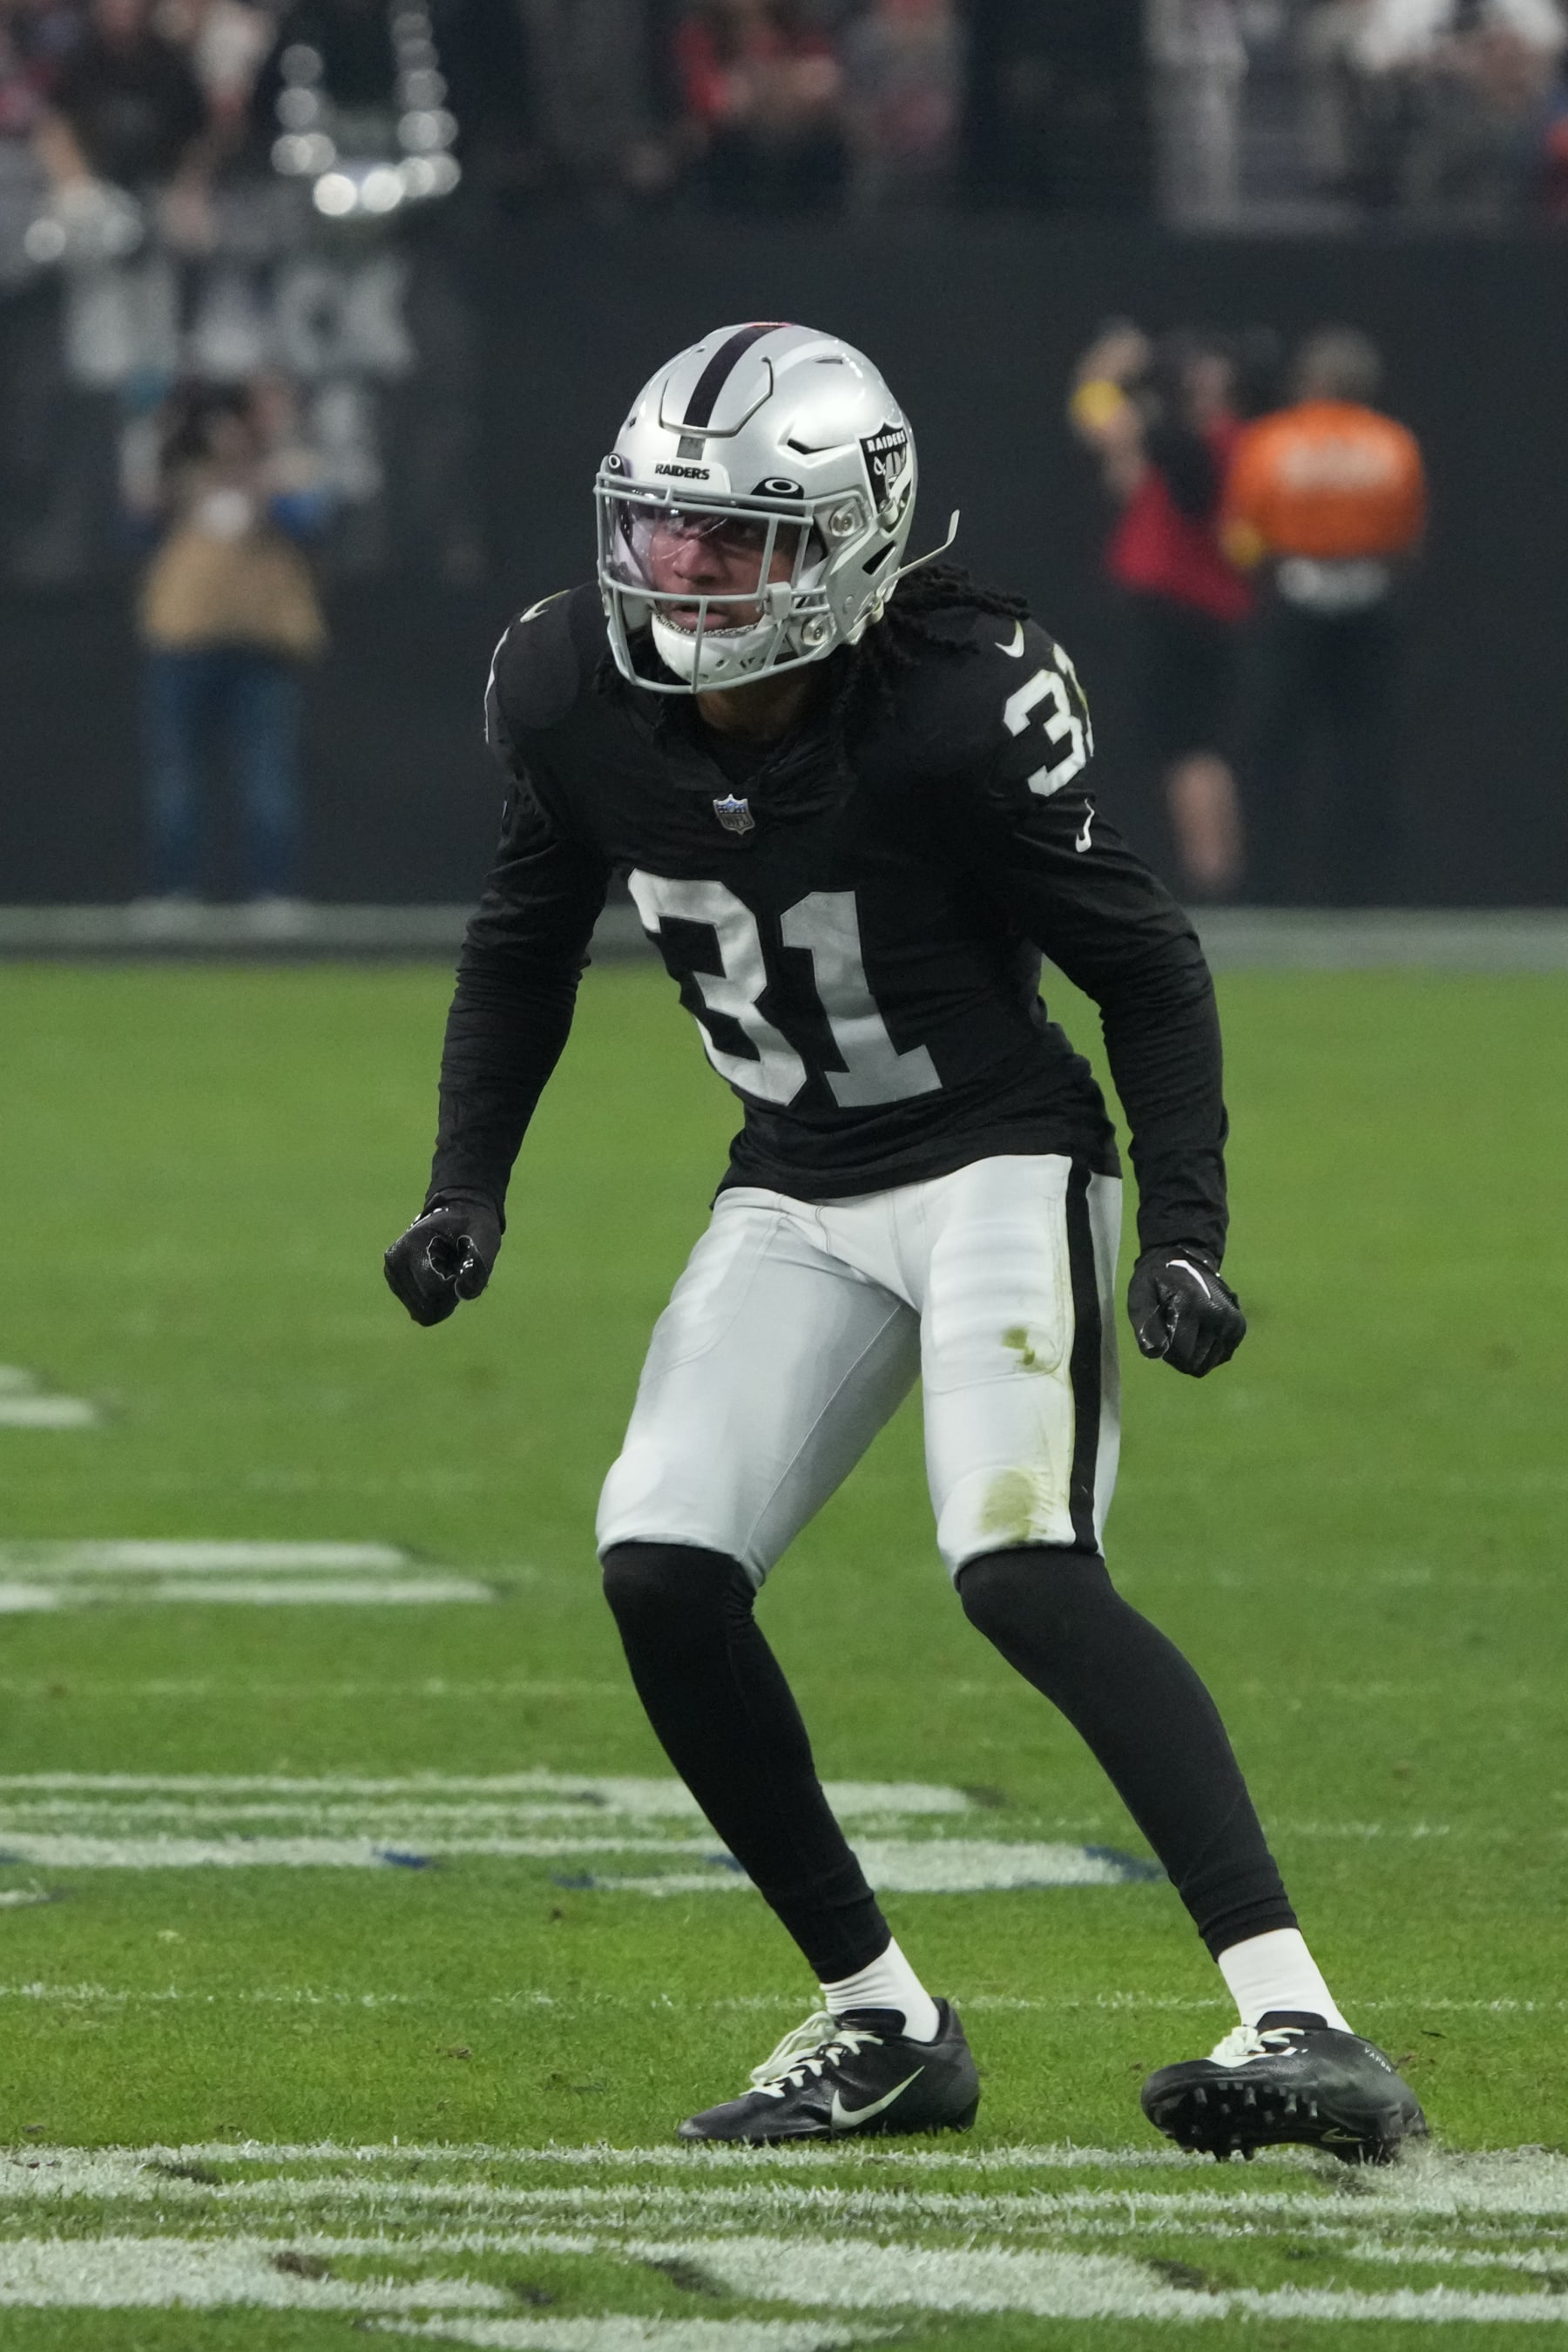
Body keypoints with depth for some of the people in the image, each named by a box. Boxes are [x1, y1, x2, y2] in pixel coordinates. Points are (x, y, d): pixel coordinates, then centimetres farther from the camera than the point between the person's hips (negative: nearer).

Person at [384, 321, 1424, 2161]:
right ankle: (881, 2026, 5)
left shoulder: (961, 713, -23)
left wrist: (1185, 1233, -18)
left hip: (1001, 1163, -6)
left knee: (1020, 1568, -25)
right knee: (662, 1571, -11)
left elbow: (1144, 966, -11)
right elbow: (526, 941, 11)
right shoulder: (571, 697, -8)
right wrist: (467, 1184, 3)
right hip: (796, 1197, 6)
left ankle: (1300, 2027, -31)